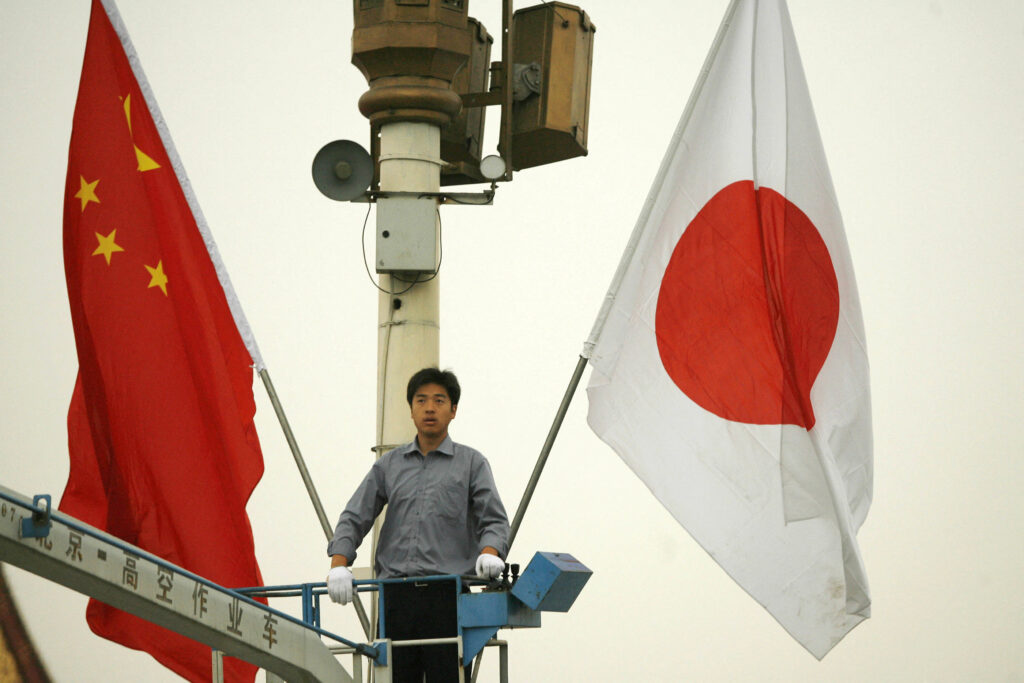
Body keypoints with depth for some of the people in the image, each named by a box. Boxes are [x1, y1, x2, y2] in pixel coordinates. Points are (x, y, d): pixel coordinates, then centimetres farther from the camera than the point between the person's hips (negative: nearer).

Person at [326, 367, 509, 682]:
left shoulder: (471, 463, 10)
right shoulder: (389, 465, 17)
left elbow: (494, 519, 1)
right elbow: (354, 518, 11)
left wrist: (489, 552, -22)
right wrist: (339, 565, -7)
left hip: (446, 594, -3)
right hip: (396, 594, 3)